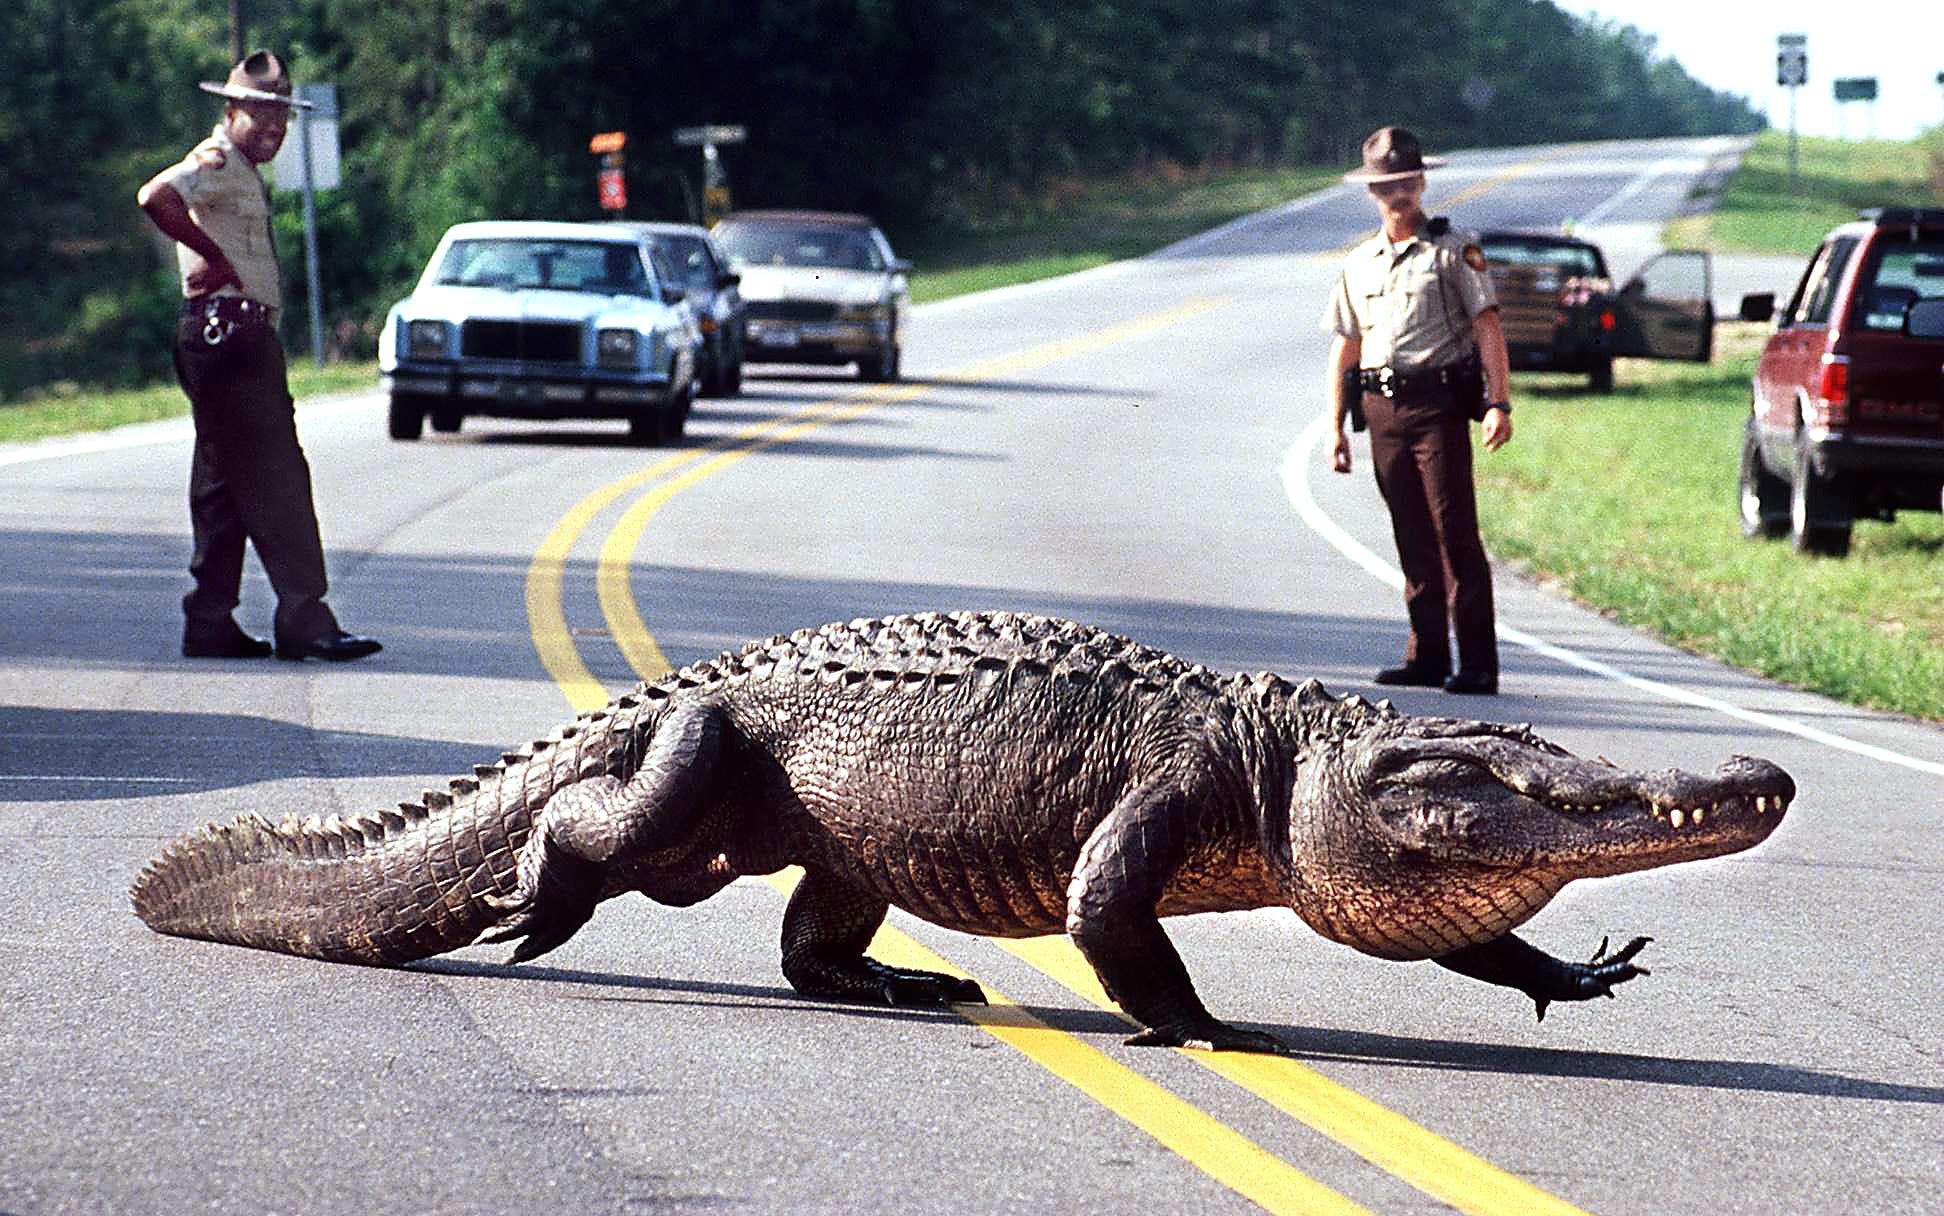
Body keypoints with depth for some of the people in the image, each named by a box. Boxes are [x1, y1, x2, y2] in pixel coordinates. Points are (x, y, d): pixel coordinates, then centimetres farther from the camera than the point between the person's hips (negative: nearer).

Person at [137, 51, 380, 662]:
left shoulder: (243, 174, 22)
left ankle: (209, 624, 14)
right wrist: (216, 258, -19)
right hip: (228, 331, -11)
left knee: (224, 486, 11)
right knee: (277, 478, -12)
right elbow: (156, 197, -28)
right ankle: (303, 618, -15)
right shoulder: (217, 160, -10)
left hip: (242, 337, 11)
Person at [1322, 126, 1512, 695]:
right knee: (1413, 541, 8)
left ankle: (1478, 664, -10)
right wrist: (1336, 429, 12)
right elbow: (1344, 347, 19)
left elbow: (1488, 327, -5)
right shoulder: (1359, 263, 16)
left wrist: (1498, 402, -15)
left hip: (1437, 406, -5)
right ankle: (1427, 658, 13)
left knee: (1455, 535, -9)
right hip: (1382, 411, 5)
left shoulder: (1454, 248, 1)